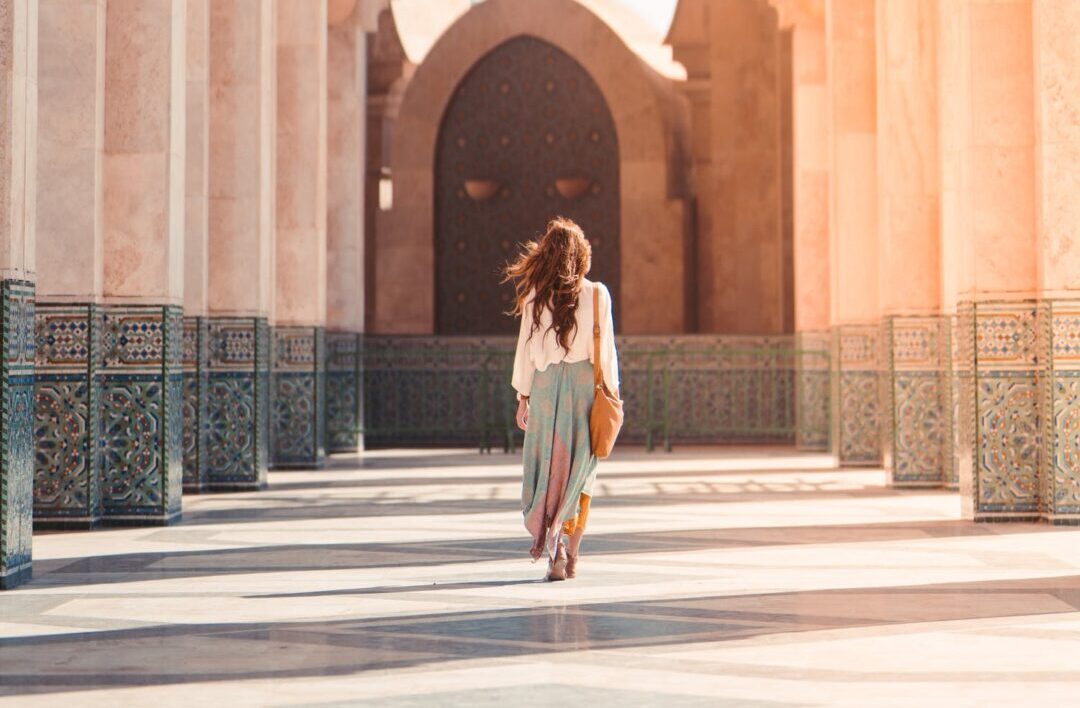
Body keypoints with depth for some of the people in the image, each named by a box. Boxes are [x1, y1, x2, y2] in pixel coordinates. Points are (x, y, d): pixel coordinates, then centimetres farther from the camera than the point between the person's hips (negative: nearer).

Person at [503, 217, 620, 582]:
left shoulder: (535, 296, 0)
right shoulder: (596, 294, -2)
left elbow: (526, 348, 1)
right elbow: (605, 350, -1)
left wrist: (523, 397, 8)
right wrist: (611, 394, 7)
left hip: (546, 384, 1)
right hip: (585, 384, 0)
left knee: (548, 466, 10)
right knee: (579, 470, 9)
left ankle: (554, 543, -5)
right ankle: (568, 554, 5)